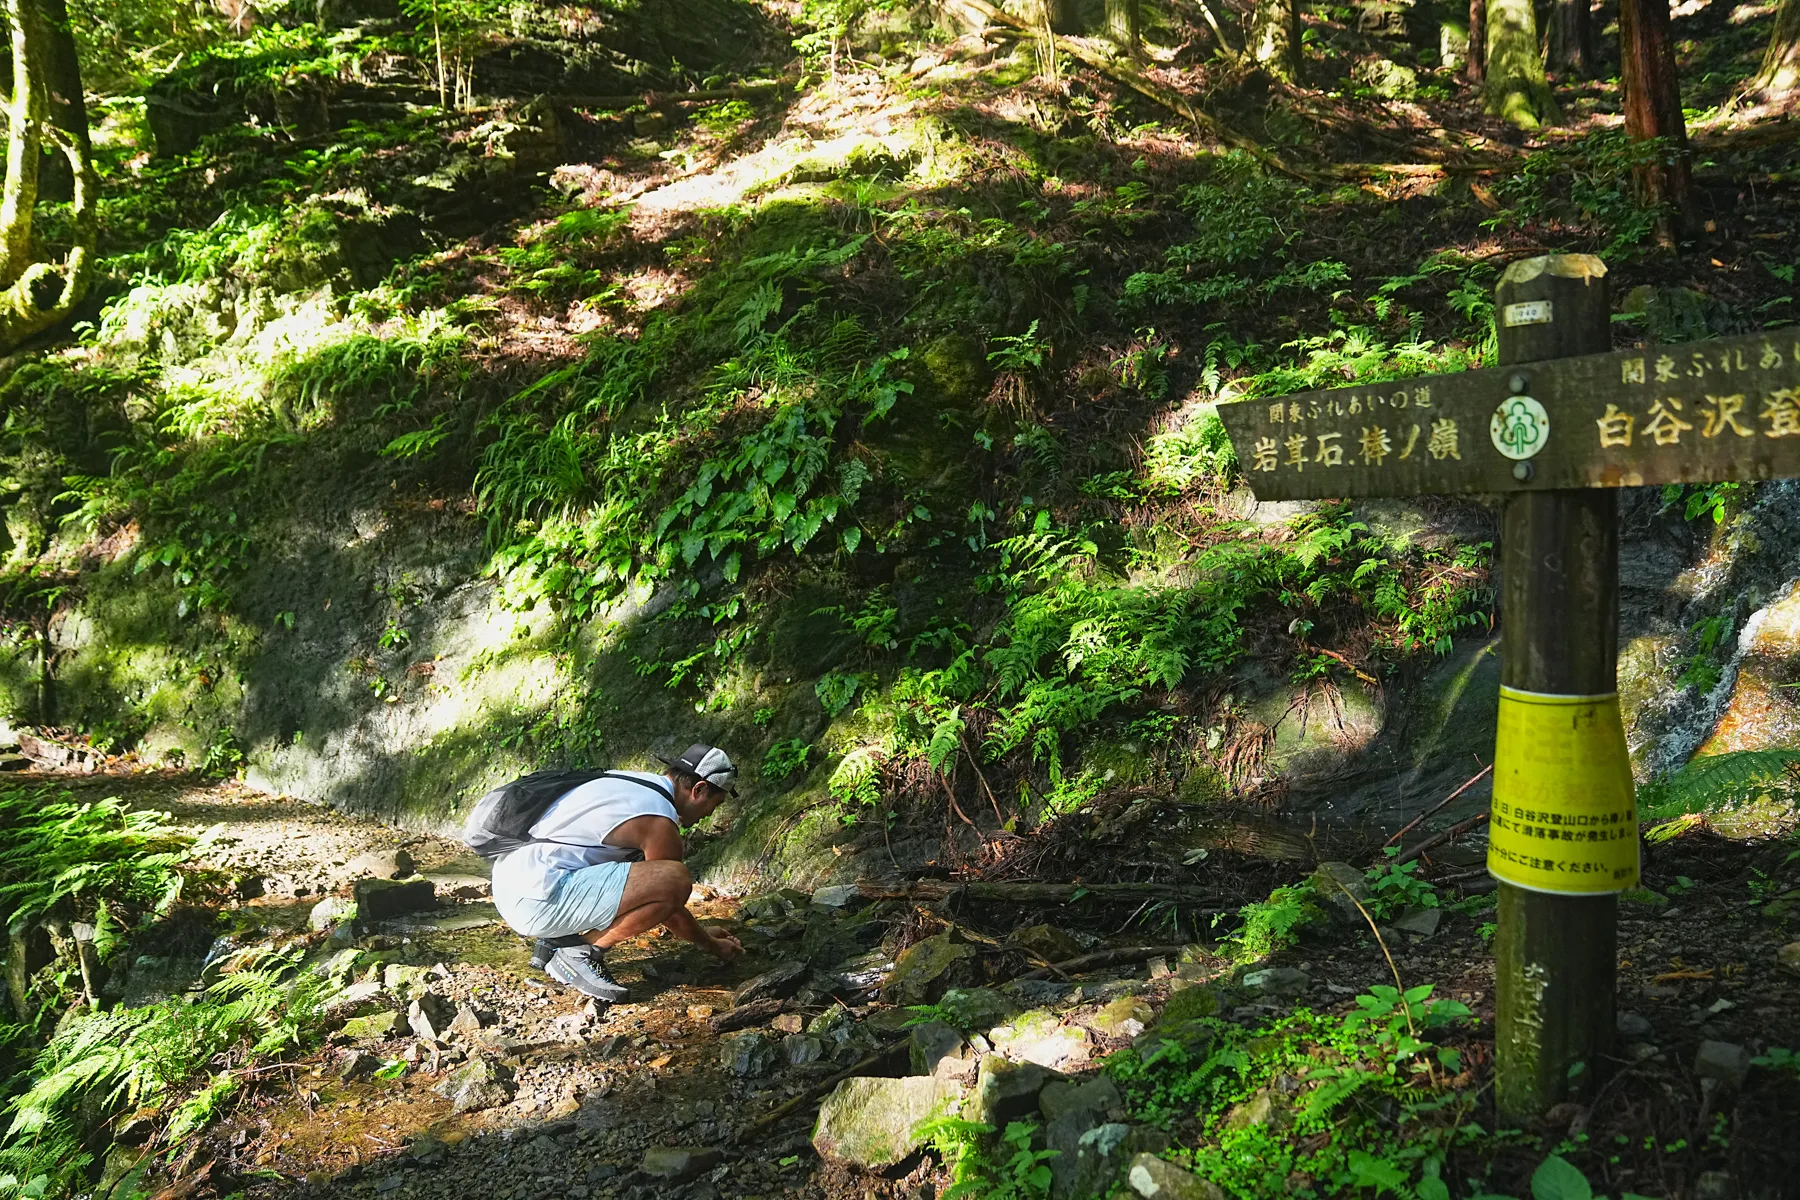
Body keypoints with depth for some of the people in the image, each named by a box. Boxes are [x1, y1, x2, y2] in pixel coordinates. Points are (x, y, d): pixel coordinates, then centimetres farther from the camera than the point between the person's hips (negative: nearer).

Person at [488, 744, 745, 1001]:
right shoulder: (659, 822, -11)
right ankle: (578, 952, -4)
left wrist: (702, 932, 37)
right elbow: (670, 900, 1)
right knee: (676, 880, -19)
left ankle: (555, 942, 16)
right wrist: (713, 946, 19)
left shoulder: (631, 781, 17)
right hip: (536, 900, -10)